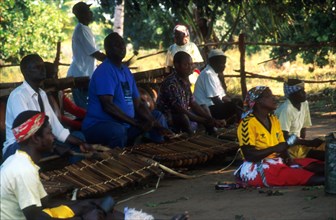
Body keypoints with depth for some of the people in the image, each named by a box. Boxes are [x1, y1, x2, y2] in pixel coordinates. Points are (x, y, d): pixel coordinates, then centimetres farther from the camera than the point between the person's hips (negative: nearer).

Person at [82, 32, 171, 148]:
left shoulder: (126, 71, 14)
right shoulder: (104, 71, -14)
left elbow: (138, 104, 13)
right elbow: (108, 106, -24)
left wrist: (154, 124, -3)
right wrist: (137, 124, -26)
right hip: (99, 126, -9)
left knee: (158, 116, 17)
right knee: (118, 131, -42)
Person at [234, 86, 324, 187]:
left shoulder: (274, 120, 13)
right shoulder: (248, 123, -11)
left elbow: (281, 146, 15)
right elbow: (249, 155, -16)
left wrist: (287, 158, -6)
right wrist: (274, 149, -19)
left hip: (276, 162, 9)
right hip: (257, 167, -9)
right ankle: (323, 180, -45)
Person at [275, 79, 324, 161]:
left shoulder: (304, 104, 3)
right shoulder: (286, 109, -21)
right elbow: (285, 137, -22)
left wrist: (303, 141, -5)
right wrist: (310, 142, -22)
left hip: (297, 142, 8)